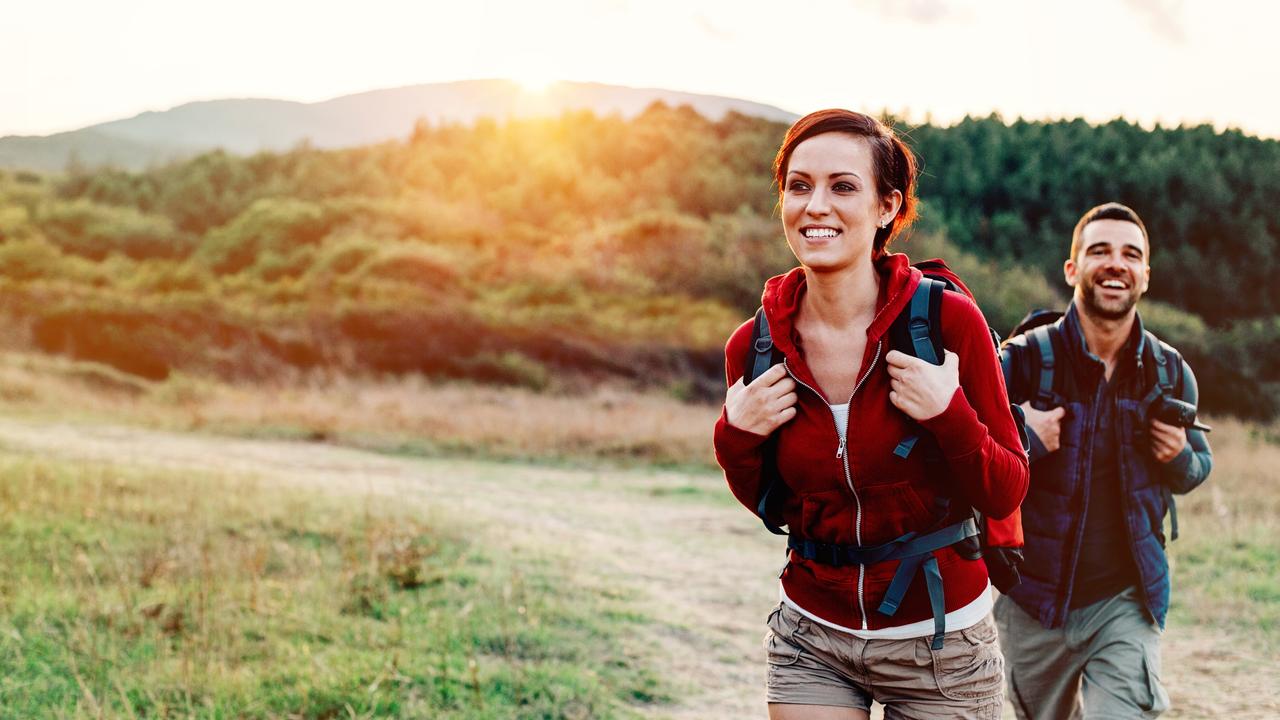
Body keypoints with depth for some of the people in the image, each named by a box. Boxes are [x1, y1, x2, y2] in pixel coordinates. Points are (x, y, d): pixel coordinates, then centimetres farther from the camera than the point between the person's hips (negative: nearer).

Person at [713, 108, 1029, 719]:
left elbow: (1006, 495, -9)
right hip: (811, 640, 2)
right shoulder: (754, 347, -6)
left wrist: (948, 414, -24)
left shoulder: (949, 320, -15)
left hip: (939, 641, -2)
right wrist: (737, 439, -11)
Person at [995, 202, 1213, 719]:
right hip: (1034, 603, -1)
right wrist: (1020, 438, -25)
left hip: (1126, 600, 1)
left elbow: (1197, 468, 17)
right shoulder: (1025, 358, -9)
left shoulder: (1170, 372, 2)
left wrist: (1180, 458, -5)